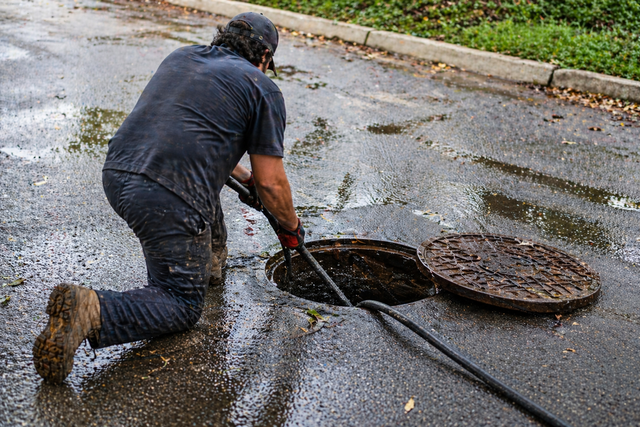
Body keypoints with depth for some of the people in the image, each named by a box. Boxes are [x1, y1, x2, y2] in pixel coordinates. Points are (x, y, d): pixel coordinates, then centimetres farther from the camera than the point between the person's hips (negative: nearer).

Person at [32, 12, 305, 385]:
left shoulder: (181, 57, 23)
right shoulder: (263, 89, 4)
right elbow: (271, 183, 3)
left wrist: (242, 176, 44)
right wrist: (291, 227, 22)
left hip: (116, 174, 8)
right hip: (168, 201, -7)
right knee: (182, 305, 9)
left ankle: (209, 259, 38)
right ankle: (91, 312, -12)